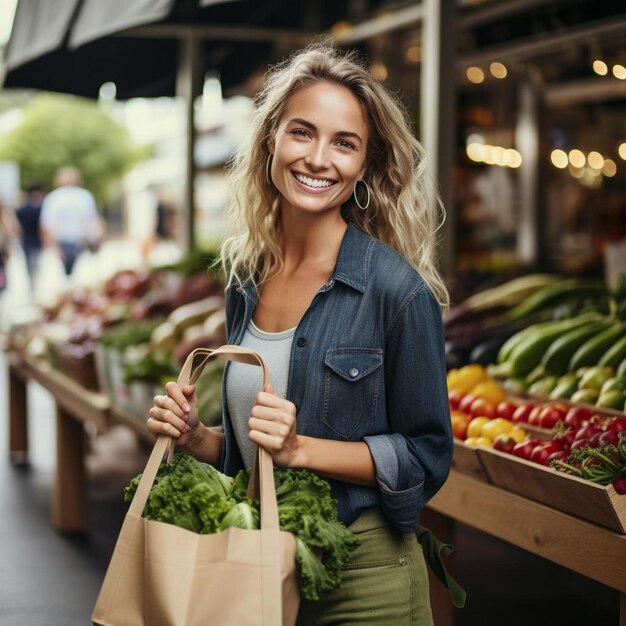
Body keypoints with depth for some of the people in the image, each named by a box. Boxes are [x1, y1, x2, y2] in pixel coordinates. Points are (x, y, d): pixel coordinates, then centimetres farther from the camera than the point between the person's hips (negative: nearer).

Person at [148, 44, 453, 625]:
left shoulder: (395, 288, -16)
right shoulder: (247, 282, 2)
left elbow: (426, 457, -13)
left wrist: (301, 448, -22)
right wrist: (195, 436, -6)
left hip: (362, 579, -5)